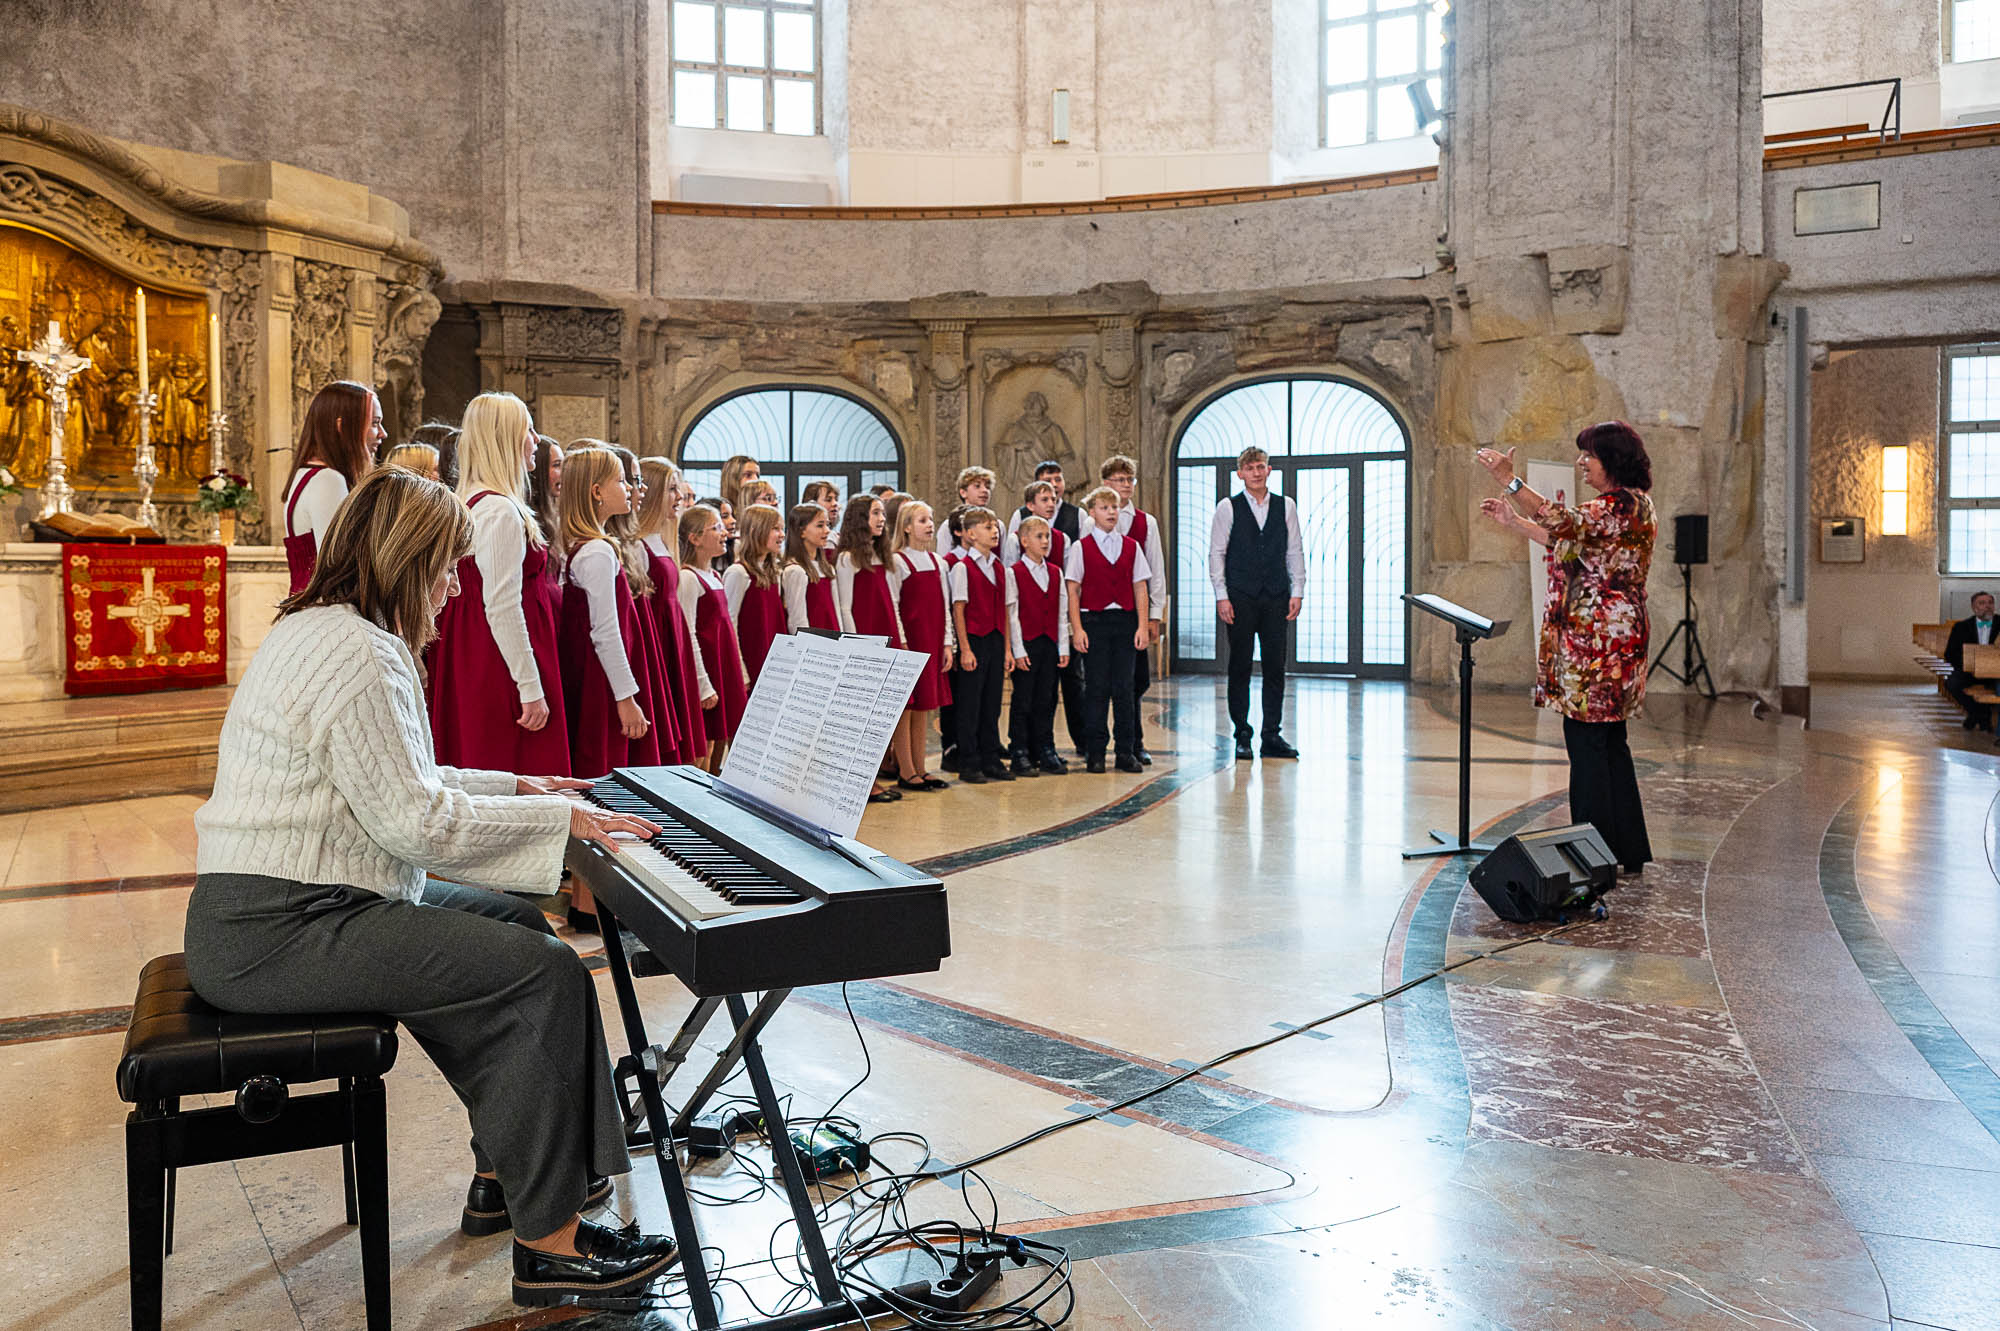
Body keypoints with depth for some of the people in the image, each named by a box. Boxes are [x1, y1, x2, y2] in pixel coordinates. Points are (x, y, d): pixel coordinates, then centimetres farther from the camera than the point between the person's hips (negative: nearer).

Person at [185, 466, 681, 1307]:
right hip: (272, 932, -11)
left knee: (514, 922, 18)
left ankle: (507, 1172, 22)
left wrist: (515, 787, 18)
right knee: (547, 973, -17)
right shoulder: (358, 652, -19)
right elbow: (414, 820, -20)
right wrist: (558, 818, -13)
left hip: (265, 907, 11)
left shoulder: (321, 632, 16)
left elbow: (394, 784, 22)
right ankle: (550, 1243, -8)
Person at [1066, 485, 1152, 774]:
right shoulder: (1081, 547, 2)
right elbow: (1072, 591, -1)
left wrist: (1142, 626, 0)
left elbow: (1140, 588, 8)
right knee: (1096, 687, 0)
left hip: (1125, 620, 2)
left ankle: (1126, 752, 10)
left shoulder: (1131, 547, 9)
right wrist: (1077, 628, -9)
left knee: (1124, 687, 3)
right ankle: (1094, 753, 7)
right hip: (1094, 620, -2)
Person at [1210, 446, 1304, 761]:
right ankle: (1242, 735, 9)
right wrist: (1222, 596, -7)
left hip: (1276, 598, 2)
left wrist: (1297, 592, 3)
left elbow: (1295, 551, 10)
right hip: (1240, 598, -2)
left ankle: (1272, 736, 11)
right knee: (1240, 667, 2)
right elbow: (1216, 552, 0)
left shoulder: (1286, 506, 9)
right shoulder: (1228, 507, 1)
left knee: (1276, 666, 4)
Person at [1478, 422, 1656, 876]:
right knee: (1608, 741, 14)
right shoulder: (1622, 506, 19)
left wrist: (1509, 481, -29)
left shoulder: (1624, 504, -13)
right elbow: (1566, 543, 25)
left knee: (1586, 739, -7)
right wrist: (1513, 520, 24)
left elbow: (1565, 523, -27)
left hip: (1600, 640, -11)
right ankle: (1627, 851, 21)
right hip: (1604, 639, 11)